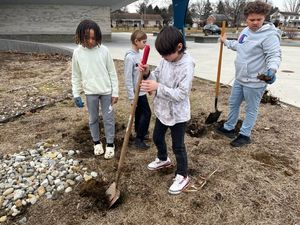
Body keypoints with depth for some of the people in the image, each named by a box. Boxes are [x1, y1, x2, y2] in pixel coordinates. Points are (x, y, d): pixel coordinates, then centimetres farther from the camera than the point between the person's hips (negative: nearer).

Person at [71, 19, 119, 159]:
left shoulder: (104, 50, -9)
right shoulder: (77, 53, -5)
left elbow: (112, 73, -3)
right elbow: (76, 76, 4)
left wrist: (115, 92, -4)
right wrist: (76, 94, 1)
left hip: (106, 91, -1)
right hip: (90, 92, 1)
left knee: (108, 118, 7)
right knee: (93, 119, 14)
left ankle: (110, 144, 23)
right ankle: (97, 142, 34)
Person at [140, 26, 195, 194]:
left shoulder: (187, 66, -26)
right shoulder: (166, 60, -3)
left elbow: (181, 94, -29)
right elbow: (157, 77, 6)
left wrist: (157, 88, -33)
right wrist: (148, 73, -16)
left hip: (178, 114, -8)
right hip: (162, 110, 8)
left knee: (178, 146, 7)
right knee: (157, 138, 25)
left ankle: (182, 176, 28)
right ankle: (163, 159, 53)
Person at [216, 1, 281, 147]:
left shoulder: (269, 35, -19)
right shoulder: (246, 31, 8)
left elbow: (274, 55, -26)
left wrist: (272, 70, -45)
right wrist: (226, 42, 40)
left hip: (255, 82, -9)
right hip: (240, 79, 9)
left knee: (251, 109, 7)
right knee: (233, 104, 20)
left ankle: (244, 135, 22)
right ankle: (229, 128, 38)